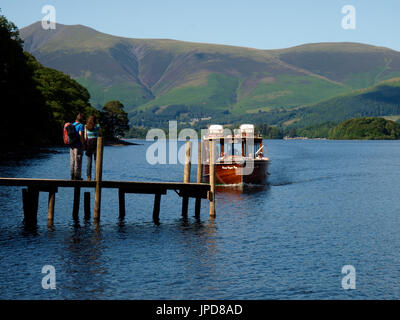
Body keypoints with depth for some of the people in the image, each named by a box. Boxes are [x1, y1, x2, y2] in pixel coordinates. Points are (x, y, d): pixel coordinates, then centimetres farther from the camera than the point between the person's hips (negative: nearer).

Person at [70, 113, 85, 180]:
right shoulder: (80, 125, -9)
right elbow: (81, 136, -16)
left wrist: (71, 144, 18)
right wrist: (83, 145, -9)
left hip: (72, 146, 7)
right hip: (78, 146, -7)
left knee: (72, 161, 10)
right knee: (78, 161, -3)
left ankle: (72, 176, 13)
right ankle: (77, 176, -3)